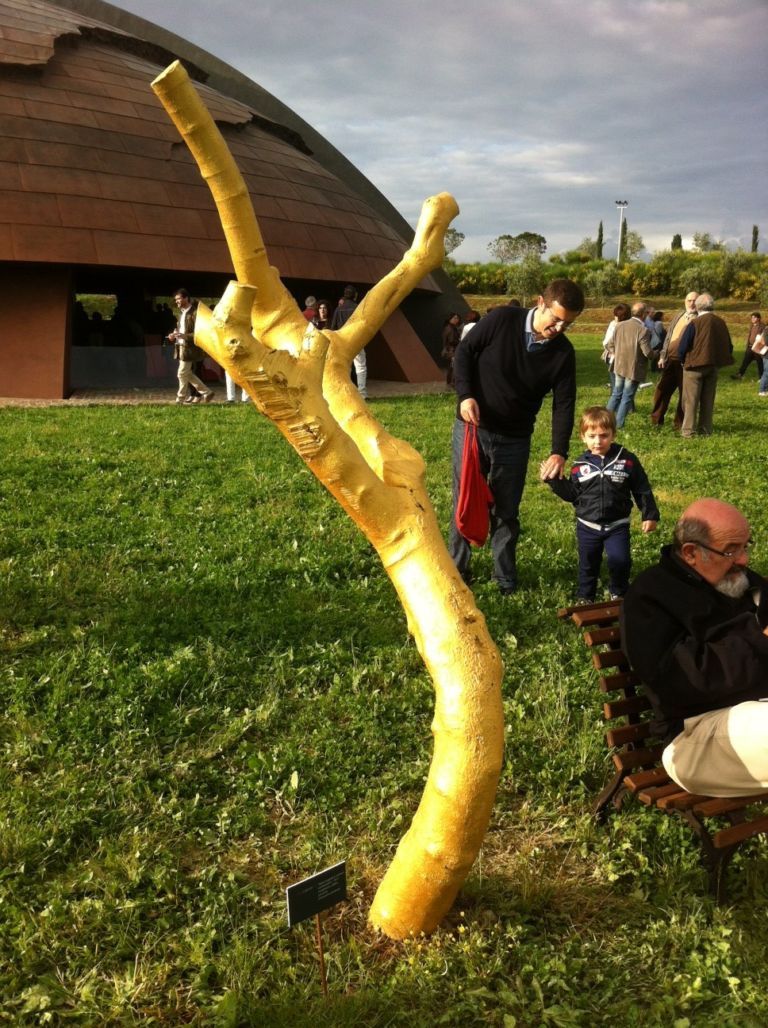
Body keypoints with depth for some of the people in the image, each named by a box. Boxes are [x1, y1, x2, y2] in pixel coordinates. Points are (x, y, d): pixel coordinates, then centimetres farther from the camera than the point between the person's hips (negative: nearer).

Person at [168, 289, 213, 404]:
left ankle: (180, 399, 9)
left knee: (182, 373, -3)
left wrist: (185, 336, -26)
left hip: (188, 347, -9)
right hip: (181, 346, 9)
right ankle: (206, 392, 19)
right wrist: (174, 335, 8)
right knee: (187, 374, 12)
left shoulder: (195, 313, -13)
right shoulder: (182, 312, 15)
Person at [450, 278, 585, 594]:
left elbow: (564, 405, -7)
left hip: (514, 440, 1)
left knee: (506, 510, 9)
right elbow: (464, 351, -4)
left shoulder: (563, 352, -8)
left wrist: (559, 452, -19)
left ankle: (506, 576, 23)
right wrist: (465, 395, -17)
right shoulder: (501, 320, -14)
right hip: (471, 428, -1)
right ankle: (457, 570, 23)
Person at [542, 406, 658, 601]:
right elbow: (572, 494, 1)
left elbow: (642, 490, -1)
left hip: (617, 525, -1)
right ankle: (585, 598, 33)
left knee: (620, 561, -11)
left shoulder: (627, 460, -8)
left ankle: (618, 593, 16)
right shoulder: (580, 465, -4)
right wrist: (554, 481, -10)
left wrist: (650, 515, -3)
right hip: (588, 526, 2)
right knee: (588, 564, 13)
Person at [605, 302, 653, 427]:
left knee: (616, 394, 19)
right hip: (634, 369, -5)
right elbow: (648, 353, -19)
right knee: (627, 397, 6)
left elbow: (610, 345, 6)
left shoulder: (620, 325, 0)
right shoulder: (643, 330, -19)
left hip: (619, 366, 5)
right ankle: (618, 424, 8)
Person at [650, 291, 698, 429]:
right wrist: (663, 356, 13)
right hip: (670, 359, 6)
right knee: (662, 389, 9)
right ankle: (656, 420, 21)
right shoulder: (679, 315, 15)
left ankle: (680, 424, 12)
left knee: (684, 393, 3)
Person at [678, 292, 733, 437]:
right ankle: (705, 430, 14)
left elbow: (683, 346, -12)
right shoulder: (721, 323, 3)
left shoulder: (695, 323, -14)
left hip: (695, 365, -5)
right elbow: (729, 346, 9)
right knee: (708, 400, 12)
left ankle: (688, 430, -1)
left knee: (691, 400, 1)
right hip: (714, 366, 5)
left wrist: (683, 361, 6)